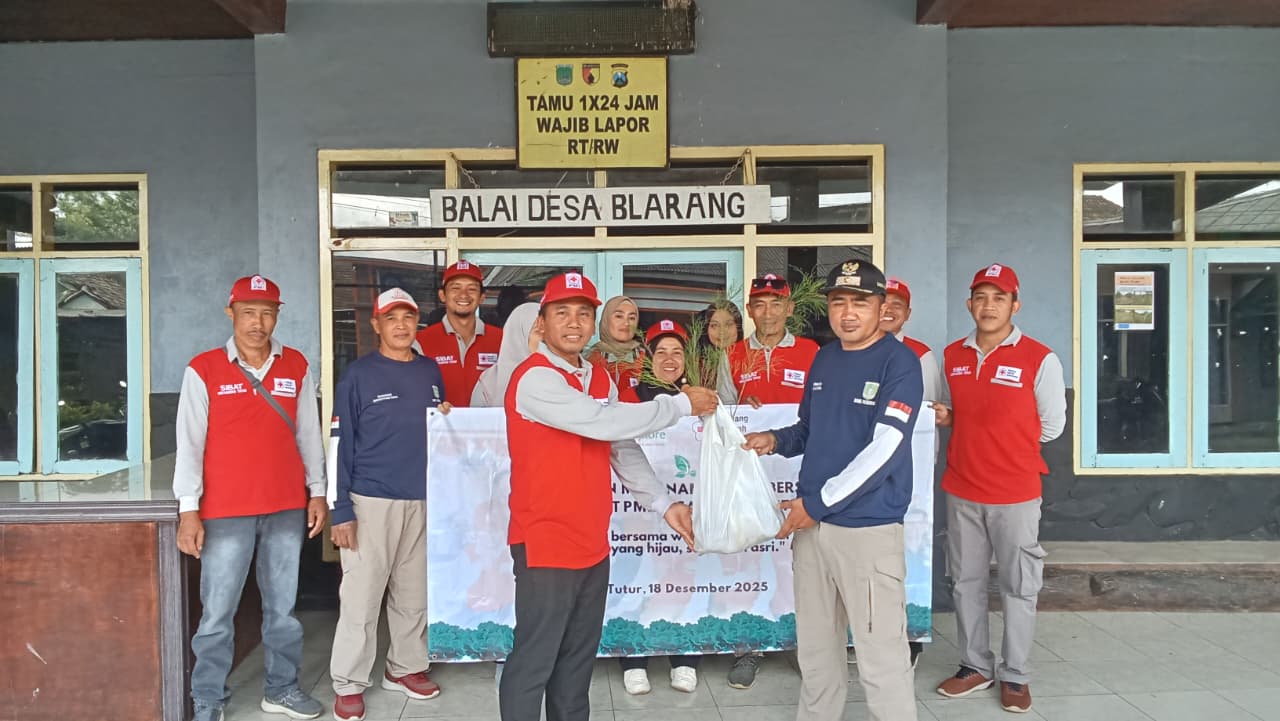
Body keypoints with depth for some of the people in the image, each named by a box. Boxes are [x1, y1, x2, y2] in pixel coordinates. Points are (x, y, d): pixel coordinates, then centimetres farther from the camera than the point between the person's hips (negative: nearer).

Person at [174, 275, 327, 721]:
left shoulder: (296, 367, 6)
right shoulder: (203, 370, -2)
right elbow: (189, 443, -3)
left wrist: (318, 492, 9)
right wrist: (189, 509, -7)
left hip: (287, 508, 3)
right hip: (225, 512, -2)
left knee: (282, 607, 12)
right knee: (217, 613, 4)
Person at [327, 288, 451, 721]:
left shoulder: (431, 372, 8)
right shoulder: (359, 375, -5)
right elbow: (340, 445, -8)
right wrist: (341, 510, -11)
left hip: (423, 499, 4)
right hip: (372, 500, -4)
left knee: (414, 591, 13)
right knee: (361, 595, 0)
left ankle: (405, 668, 29)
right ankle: (349, 684, 15)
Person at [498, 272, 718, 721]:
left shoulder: (600, 378, 9)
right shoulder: (535, 378, -17)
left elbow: (623, 448, 11)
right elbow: (605, 424, -27)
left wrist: (664, 504, 2)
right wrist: (682, 404, -17)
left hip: (592, 544, 8)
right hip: (545, 545, -8)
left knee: (578, 659, 20)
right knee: (534, 661, 5)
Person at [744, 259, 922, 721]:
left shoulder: (900, 363, -11)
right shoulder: (823, 358, 10)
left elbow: (883, 450, -19)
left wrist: (817, 502, -17)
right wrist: (776, 440, 0)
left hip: (868, 527, -6)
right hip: (811, 522, 7)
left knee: (880, 656, 1)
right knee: (814, 648, 19)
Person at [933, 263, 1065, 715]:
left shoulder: (1040, 359, -9)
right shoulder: (951, 356, 5)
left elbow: (1051, 425, -1)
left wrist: (1006, 442, -1)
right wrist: (946, 419, -1)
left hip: (1016, 494, -4)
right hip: (961, 491, 4)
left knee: (1019, 588, 8)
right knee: (966, 583, 13)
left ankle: (1015, 675, 23)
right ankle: (975, 666, 29)